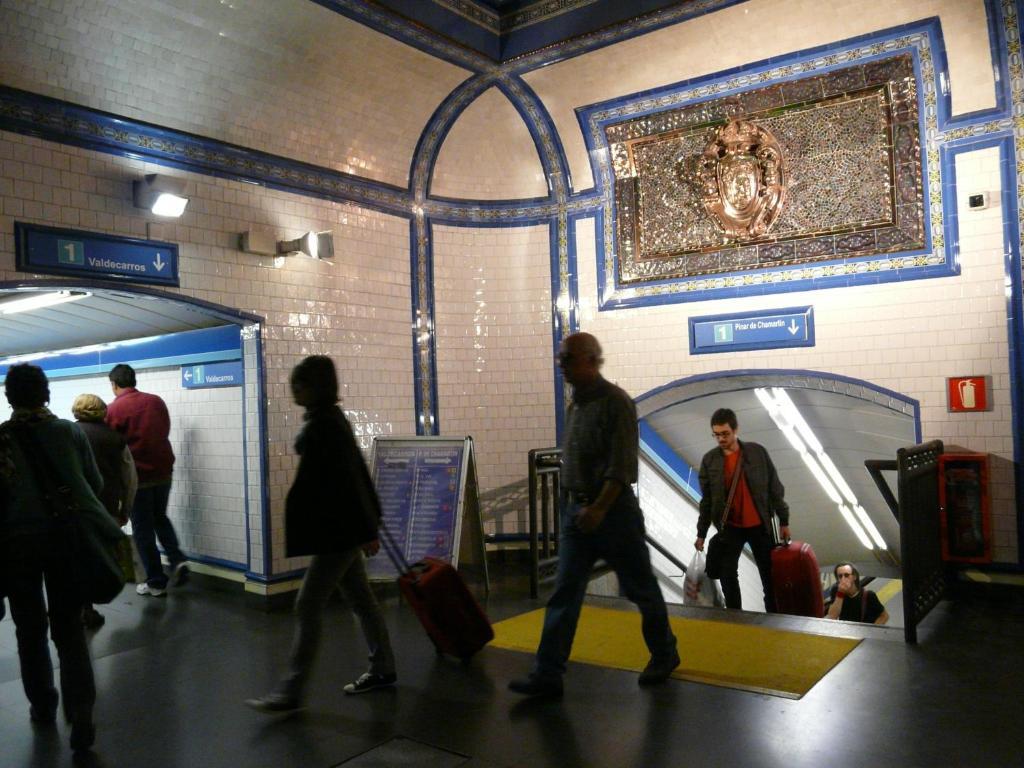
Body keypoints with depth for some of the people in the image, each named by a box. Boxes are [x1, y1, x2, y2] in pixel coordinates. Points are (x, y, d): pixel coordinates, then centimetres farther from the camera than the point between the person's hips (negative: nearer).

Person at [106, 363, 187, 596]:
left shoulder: (114, 409, -11)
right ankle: (178, 560, 6)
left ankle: (156, 582, 11)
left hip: (137, 475, -5)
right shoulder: (156, 401, 3)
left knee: (143, 529, 7)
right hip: (163, 471, 5)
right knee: (160, 518, 23)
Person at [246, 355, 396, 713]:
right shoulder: (327, 419, 12)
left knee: (307, 607, -5)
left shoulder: (325, 425, -18)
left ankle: (292, 691, 3)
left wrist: (367, 532, -19)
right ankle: (382, 669, 27)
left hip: (338, 530, -10)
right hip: (339, 527, 10)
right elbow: (354, 472, 16)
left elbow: (349, 479, -20)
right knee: (361, 600, 16)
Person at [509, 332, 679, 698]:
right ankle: (547, 675, 3)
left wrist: (599, 508, -24)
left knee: (641, 588, 10)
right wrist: (570, 506, 16)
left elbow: (622, 465, -20)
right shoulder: (575, 405, 10)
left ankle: (664, 654, 32)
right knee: (564, 594, 2)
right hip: (576, 510, 7)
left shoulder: (616, 403, -13)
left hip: (614, 509, -7)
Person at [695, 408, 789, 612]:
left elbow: (774, 488, 0)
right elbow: (707, 500, 2)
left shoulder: (758, 452, -7)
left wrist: (784, 521, 1)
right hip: (730, 527, 1)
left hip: (760, 525, -1)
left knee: (769, 575, 7)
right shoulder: (709, 460, -4)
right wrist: (701, 533, 4)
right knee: (727, 575, 0)